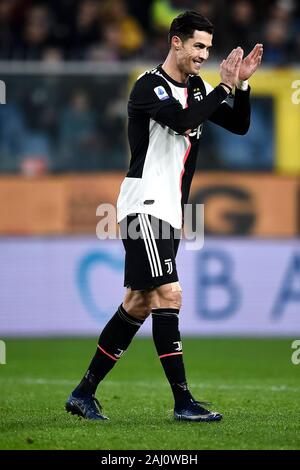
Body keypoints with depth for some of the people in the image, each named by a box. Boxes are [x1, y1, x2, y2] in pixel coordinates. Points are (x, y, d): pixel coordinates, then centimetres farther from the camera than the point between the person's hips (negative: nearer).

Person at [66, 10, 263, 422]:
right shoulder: (149, 86, -12)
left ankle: (84, 393, 16)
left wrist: (242, 84, -2)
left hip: (170, 213, 9)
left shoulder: (198, 89, 13)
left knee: (138, 305, 9)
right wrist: (225, 86, -21)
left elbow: (240, 125, 12)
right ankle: (183, 401, -15)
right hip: (145, 206, -9)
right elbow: (183, 120, -28)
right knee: (168, 295, -16)